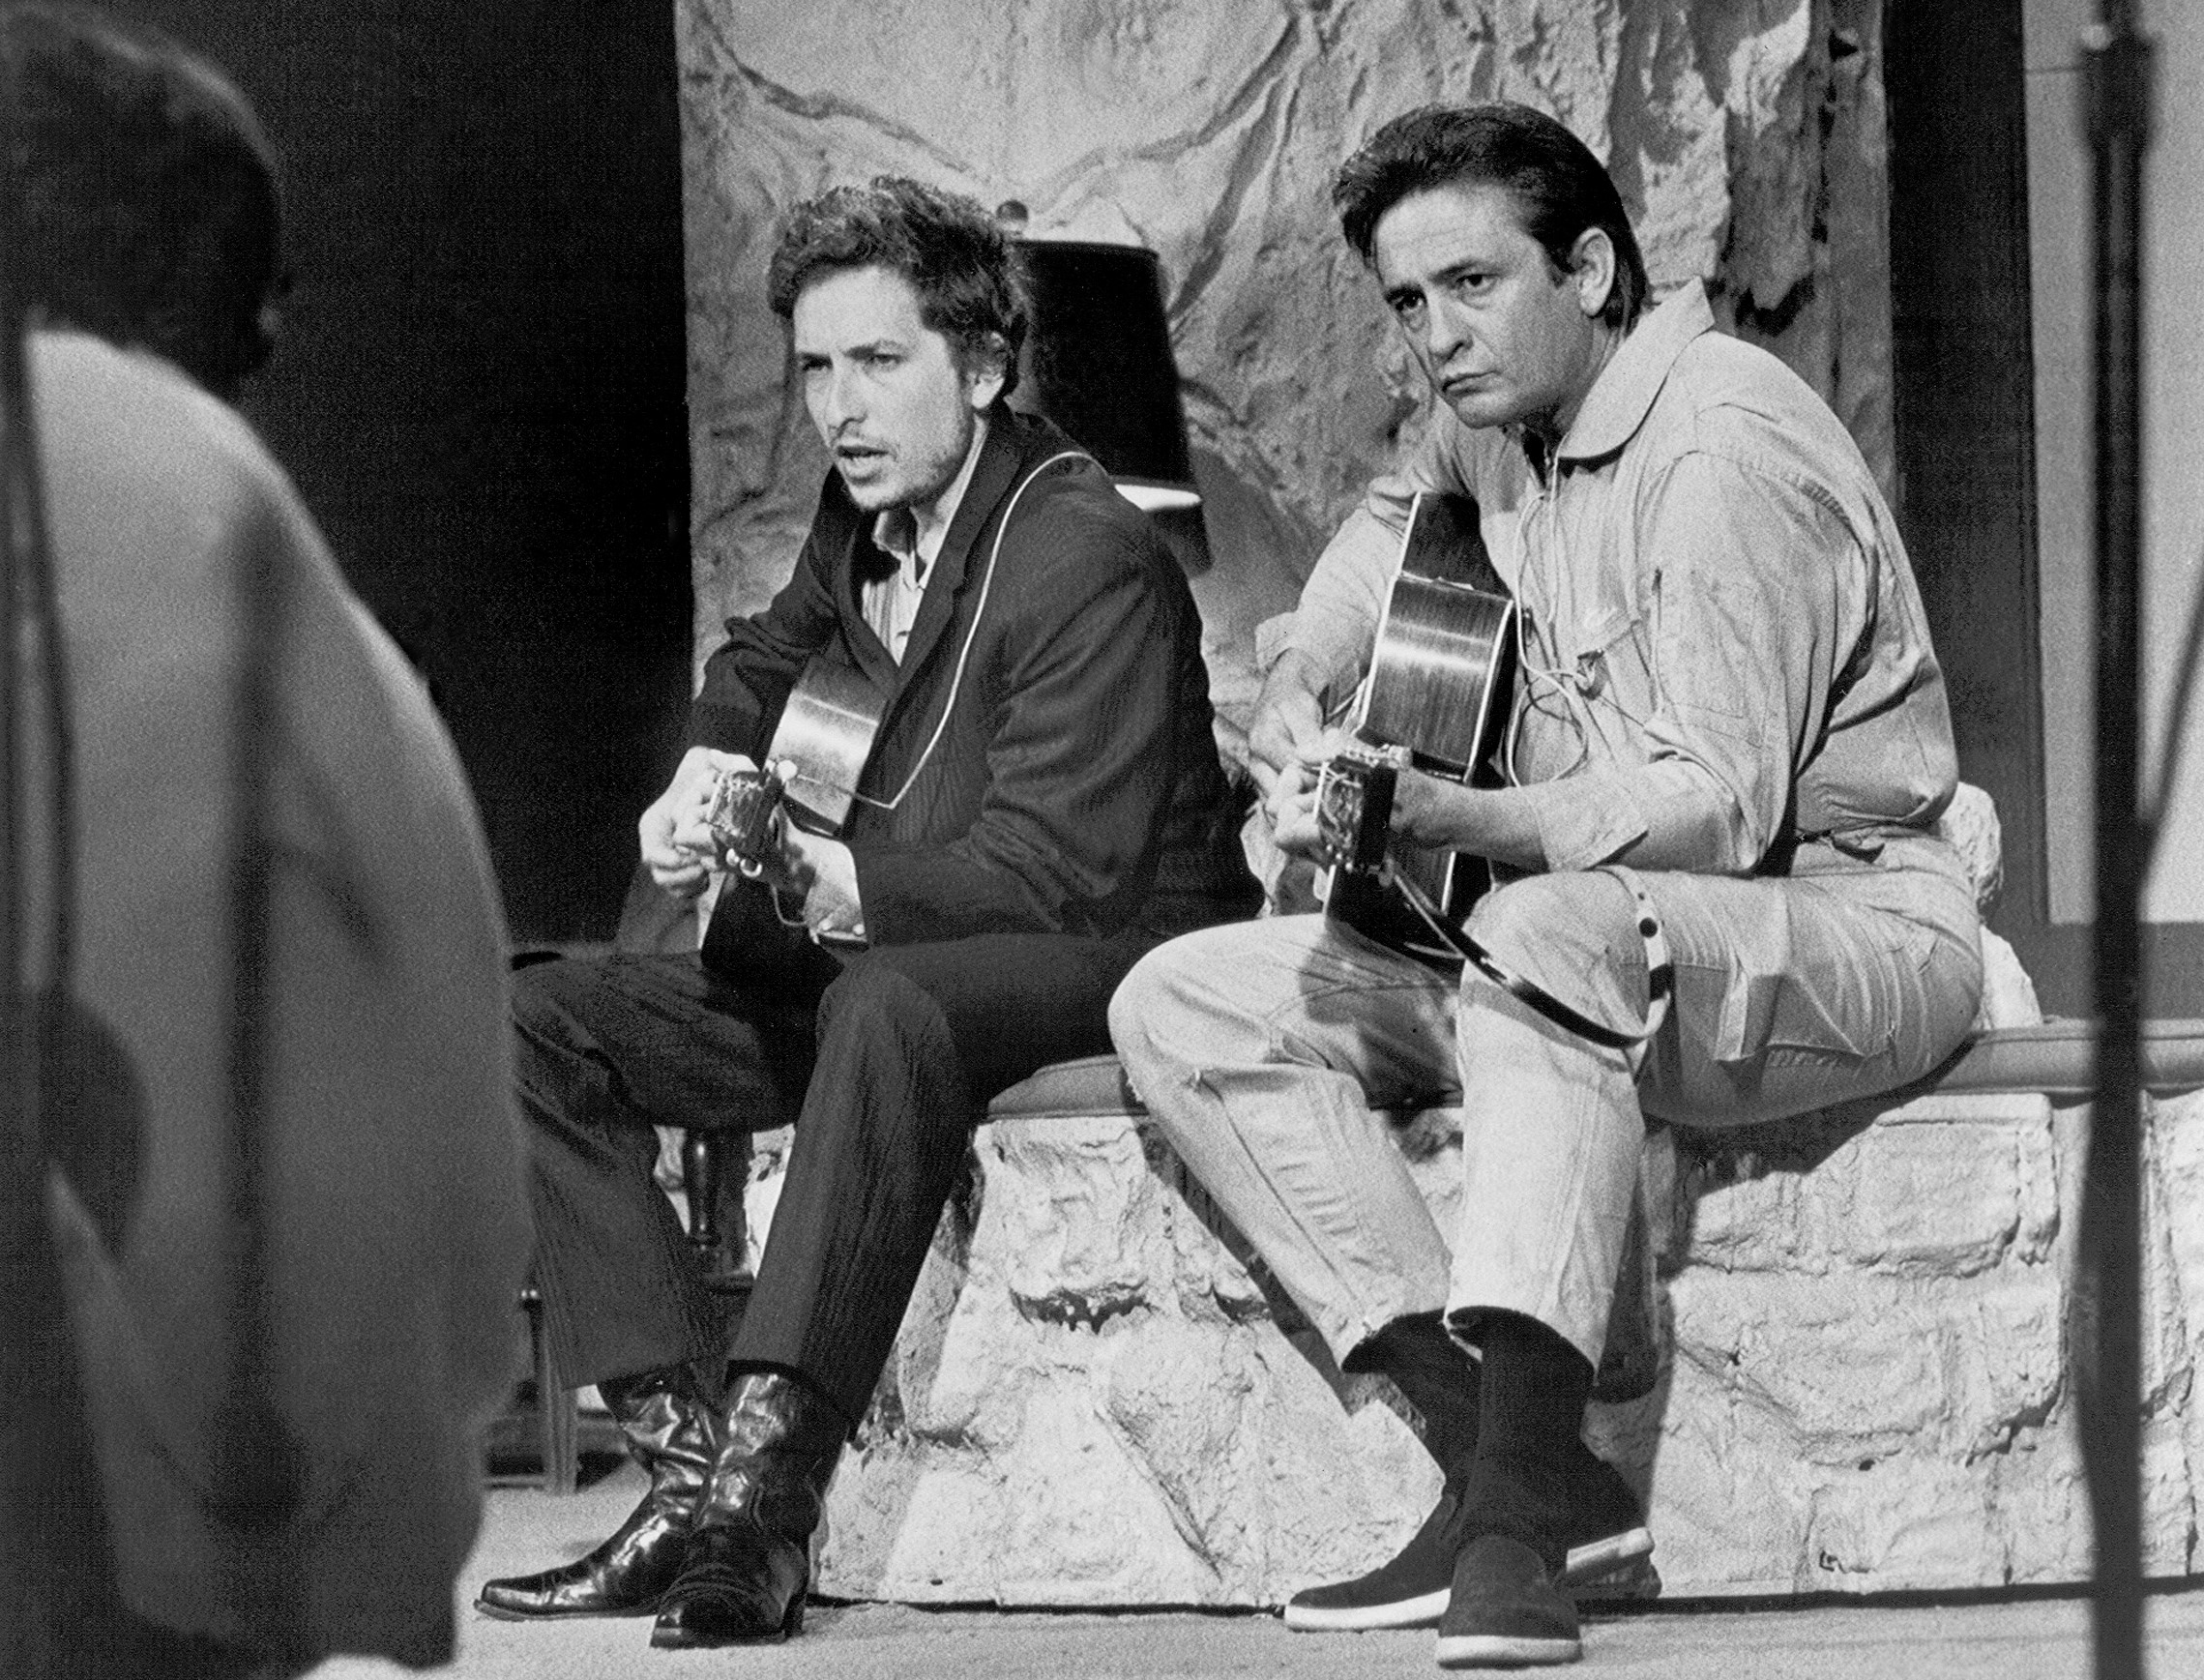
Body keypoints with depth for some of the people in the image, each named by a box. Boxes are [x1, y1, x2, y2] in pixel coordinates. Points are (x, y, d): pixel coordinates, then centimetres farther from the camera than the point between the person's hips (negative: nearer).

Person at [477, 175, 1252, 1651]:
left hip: (1114, 962, -9)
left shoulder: (1090, 557, -17)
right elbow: (769, 660, 33)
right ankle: (690, 1456, -18)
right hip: (876, 966, 9)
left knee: (889, 1003, -42)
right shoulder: (862, 524, 8)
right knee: (538, 1027, -4)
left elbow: (1046, 871, -24)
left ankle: (766, 1502, -48)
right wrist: (704, 782, 11)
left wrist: (815, 877, -34)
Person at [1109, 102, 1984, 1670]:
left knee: (1550, 936, -41)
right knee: (1184, 1006, -5)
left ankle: (1519, 1495, -46)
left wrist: (1453, 820, -37)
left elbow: (1718, 810, -26)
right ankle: (1518, 1468, -19)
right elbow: (1393, 521, 35)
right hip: (1561, 945, 9)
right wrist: (1304, 691, 17)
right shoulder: (1503, 422, 9)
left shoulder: (1726, 445, -18)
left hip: (1848, 932, -9)